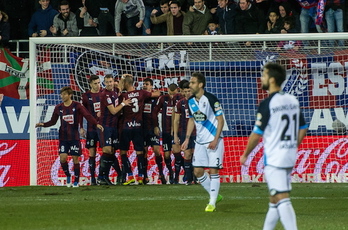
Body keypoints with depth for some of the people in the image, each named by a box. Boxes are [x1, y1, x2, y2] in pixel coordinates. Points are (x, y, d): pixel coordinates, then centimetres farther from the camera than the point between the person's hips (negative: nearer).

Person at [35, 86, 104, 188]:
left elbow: (87, 115, -11)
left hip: (74, 137, -2)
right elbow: (53, 121, 13)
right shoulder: (58, 108, 6)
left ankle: (76, 181, 9)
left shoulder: (77, 106, -4)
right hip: (63, 137, 2)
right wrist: (43, 124, -4)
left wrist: (96, 124, -25)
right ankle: (68, 176, 14)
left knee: (75, 158, -1)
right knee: (62, 158, -10)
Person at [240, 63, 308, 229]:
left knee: (282, 199, -10)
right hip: (290, 157, 8)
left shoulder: (267, 104, -14)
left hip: (274, 158, -8)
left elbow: (257, 134, -12)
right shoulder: (293, 100, 8)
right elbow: (302, 128, 15)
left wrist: (245, 155, 1)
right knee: (274, 199, 17)